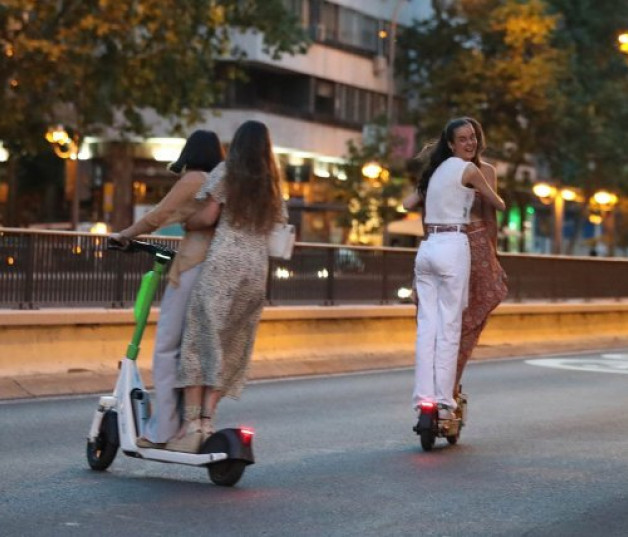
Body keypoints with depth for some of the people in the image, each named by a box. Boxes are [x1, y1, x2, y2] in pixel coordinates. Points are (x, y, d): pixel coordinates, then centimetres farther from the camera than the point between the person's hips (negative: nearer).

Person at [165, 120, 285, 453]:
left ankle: (191, 423, -8)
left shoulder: (225, 173, 5)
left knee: (201, 338, -1)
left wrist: (184, 225, 15)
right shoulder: (273, 185, 18)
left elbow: (208, 216, -3)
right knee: (230, 348, 8)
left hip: (223, 261, -4)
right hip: (257, 266, 4)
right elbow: (277, 229, 16)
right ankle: (207, 420, 0)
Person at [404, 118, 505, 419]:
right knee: (449, 326, -4)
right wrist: (485, 199, 30)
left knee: (426, 324, 5)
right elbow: (499, 205, 6)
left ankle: (423, 395, 2)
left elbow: (407, 203, 17)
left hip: (427, 248, 7)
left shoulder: (436, 170, 16)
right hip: (453, 247, -7)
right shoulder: (468, 170, -4)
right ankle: (443, 400, -3)